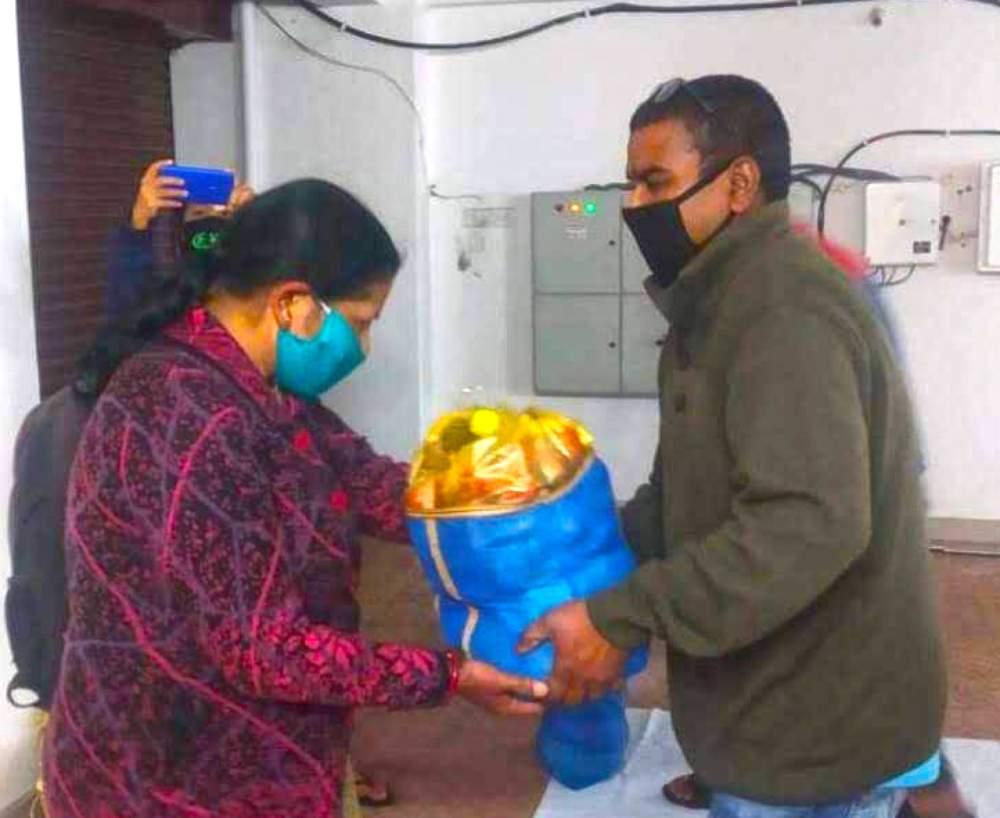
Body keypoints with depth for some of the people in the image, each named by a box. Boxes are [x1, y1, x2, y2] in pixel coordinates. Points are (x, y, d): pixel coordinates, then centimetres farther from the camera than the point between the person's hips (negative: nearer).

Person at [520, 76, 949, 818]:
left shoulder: (783, 307, -23)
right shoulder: (733, 299, 11)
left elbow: (809, 522, -34)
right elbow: (693, 489, 17)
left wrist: (621, 618, -30)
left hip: (816, 736, -9)